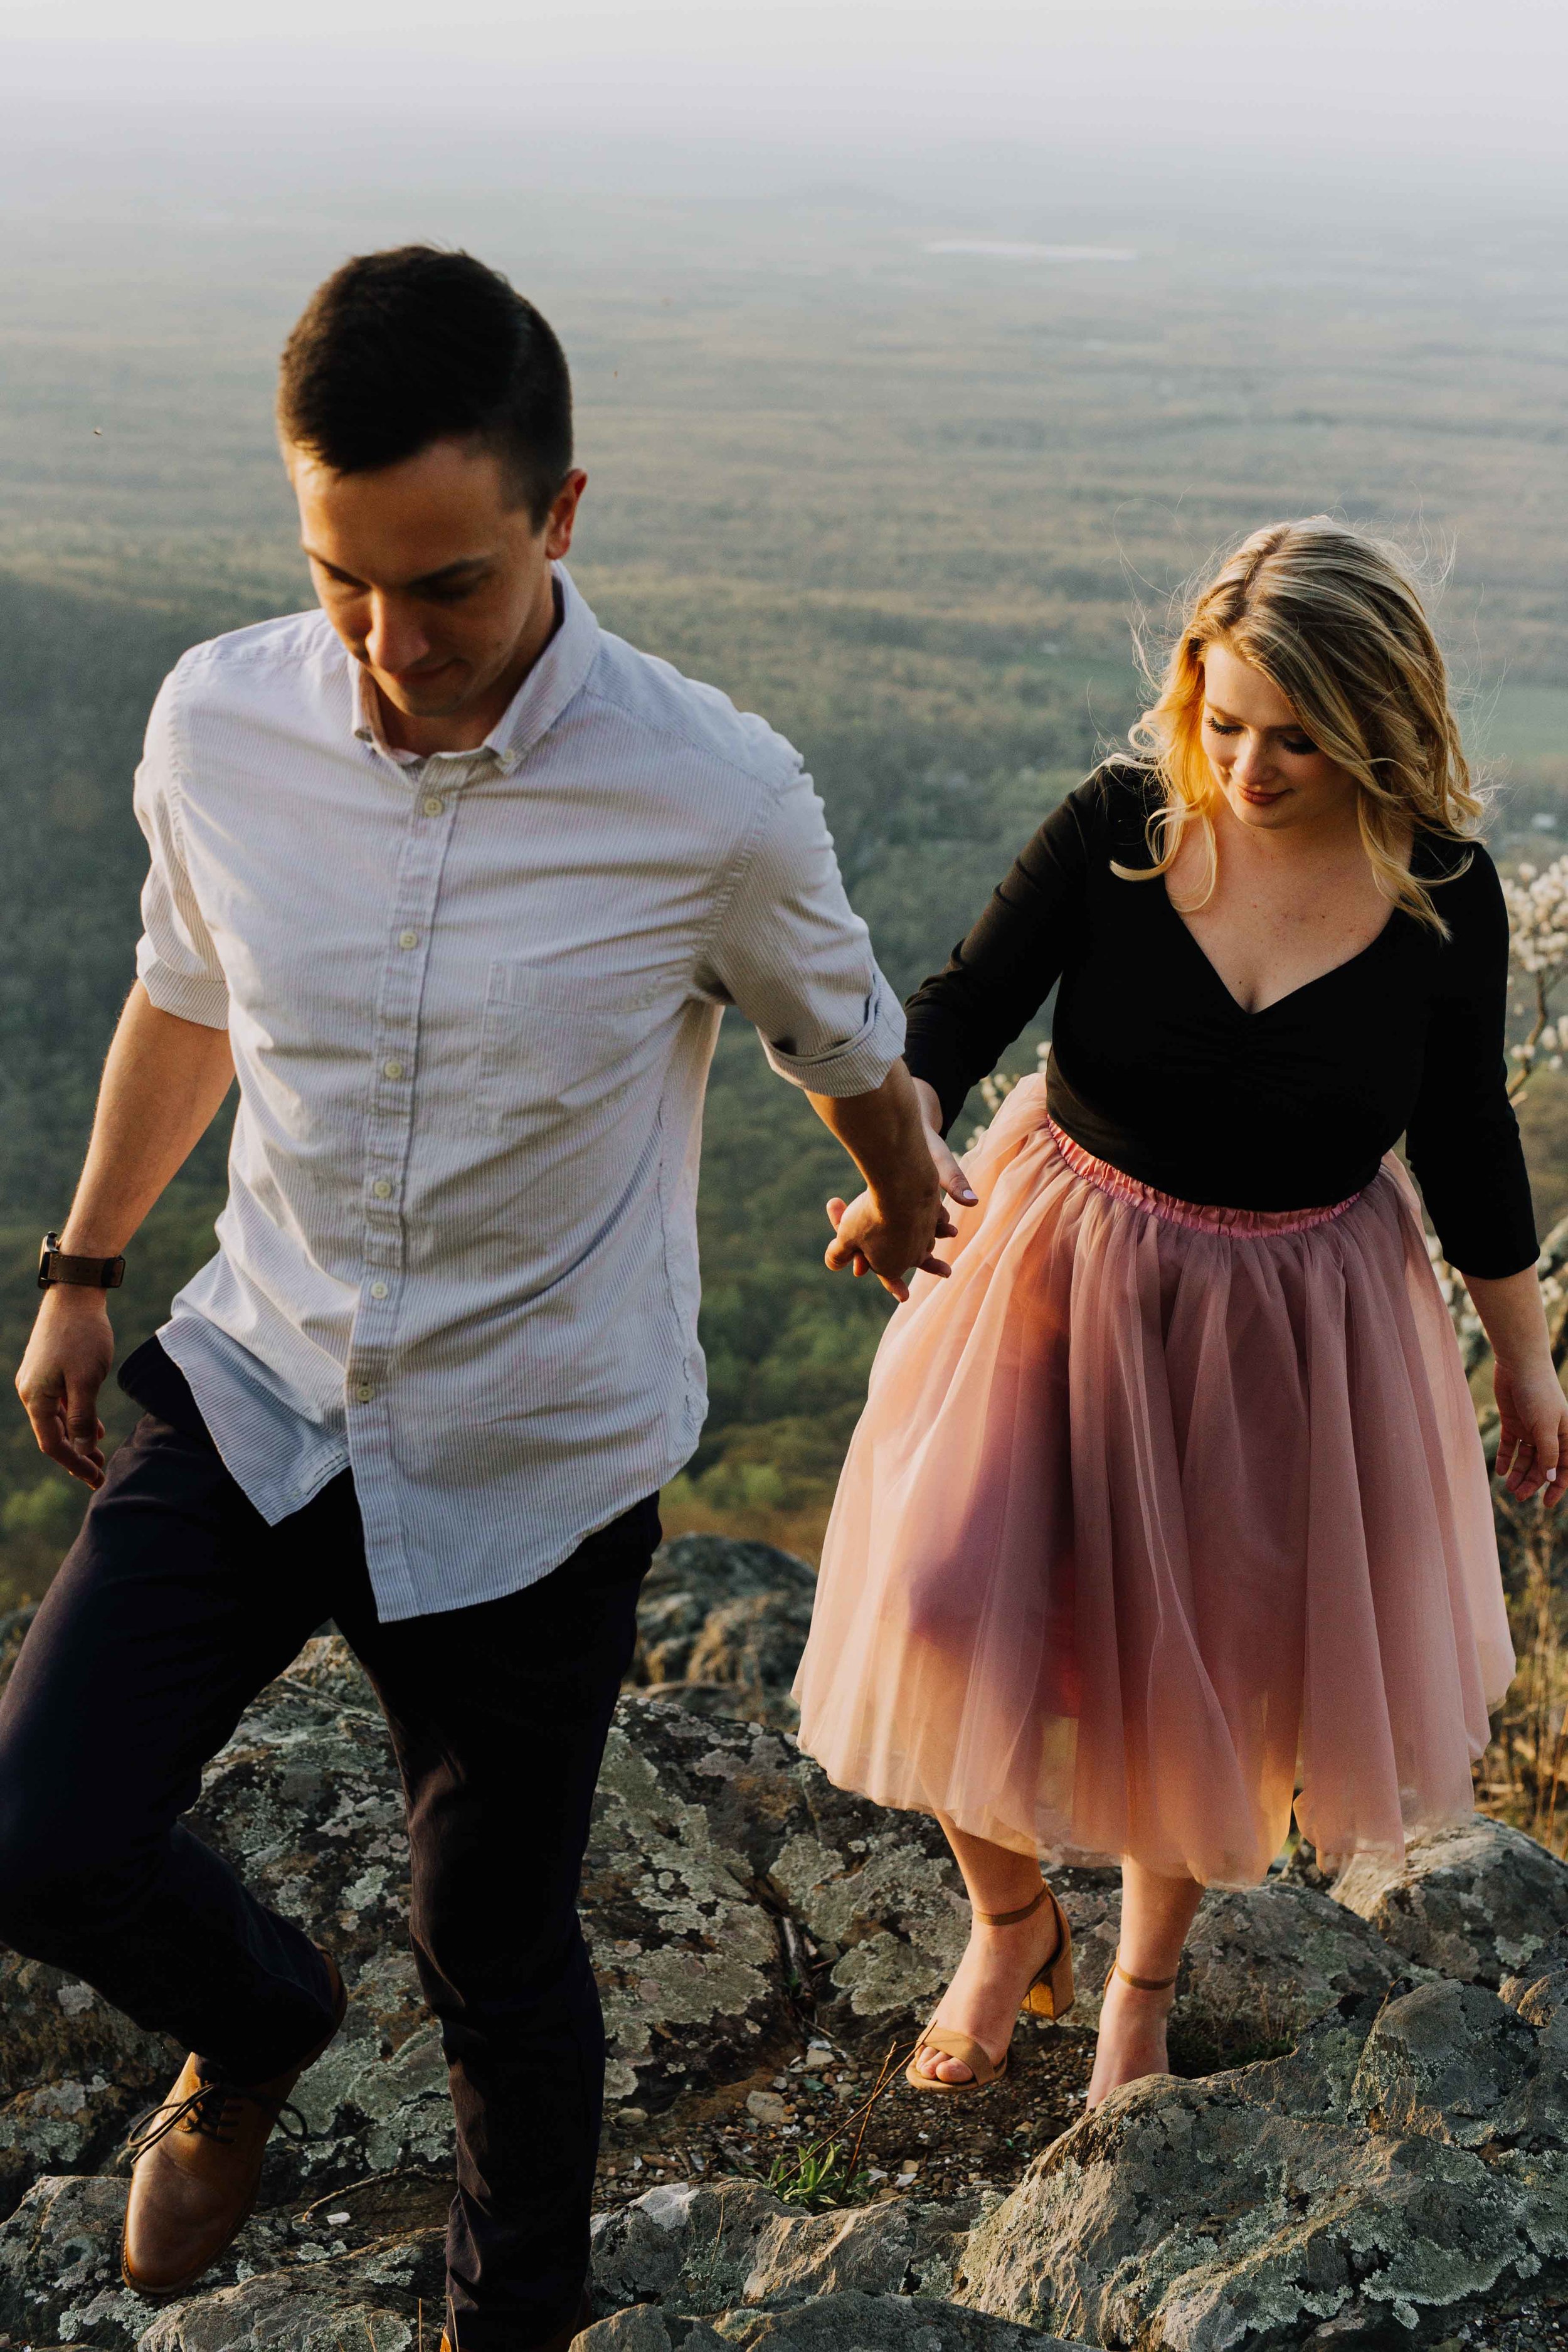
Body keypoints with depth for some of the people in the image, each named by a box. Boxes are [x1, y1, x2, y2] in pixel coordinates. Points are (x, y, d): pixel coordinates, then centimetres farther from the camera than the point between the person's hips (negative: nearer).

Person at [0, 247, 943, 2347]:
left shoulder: (718, 801, -21)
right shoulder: (219, 724, -12)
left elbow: (846, 1045, 1)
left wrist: (904, 1207, 20)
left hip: (538, 1466, -2)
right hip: (260, 1386, 3)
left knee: (496, 1952, 12)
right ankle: (258, 2023, 31)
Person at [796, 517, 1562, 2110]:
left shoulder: (1440, 892, -12)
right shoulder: (1118, 829, -15)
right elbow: (959, 1010, -13)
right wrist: (904, 1150, -35)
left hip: (1291, 1324, 0)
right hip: (1061, 1276, 0)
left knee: (1216, 1665, 14)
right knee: (961, 1619, -3)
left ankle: (1144, 1979, 43)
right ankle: (1011, 1920, 30)